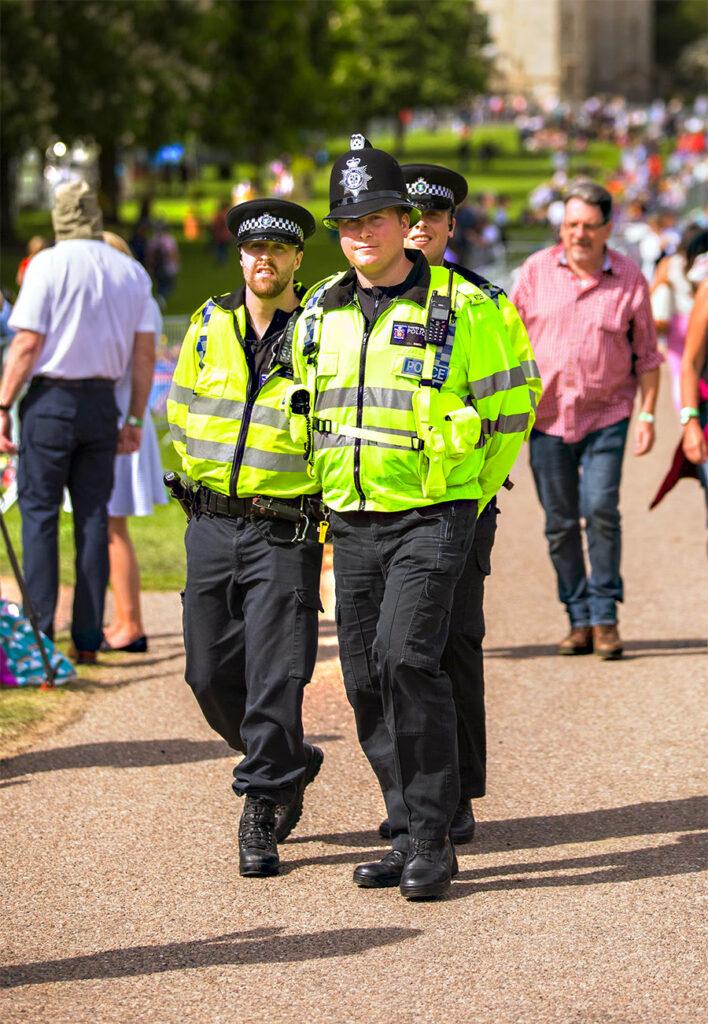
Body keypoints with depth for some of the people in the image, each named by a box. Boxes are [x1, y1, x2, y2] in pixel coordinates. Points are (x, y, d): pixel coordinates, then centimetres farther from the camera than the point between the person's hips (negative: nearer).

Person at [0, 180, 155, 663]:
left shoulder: (49, 265, -7)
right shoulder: (133, 272, 7)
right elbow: (145, 352, 6)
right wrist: (135, 419, 12)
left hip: (51, 398, -4)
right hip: (103, 401, 4)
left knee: (39, 513, 1)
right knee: (94, 518, 7)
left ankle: (39, 633, -5)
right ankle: (88, 637, 6)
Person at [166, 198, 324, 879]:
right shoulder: (209, 326, 7)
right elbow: (182, 411, 20)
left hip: (286, 533, -4)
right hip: (211, 526, 4)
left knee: (275, 676, -10)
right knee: (212, 675, 7)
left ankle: (261, 811, -3)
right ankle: (292, 765, 29)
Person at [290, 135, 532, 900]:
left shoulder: (460, 308, -7)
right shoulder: (321, 312, 9)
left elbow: (511, 409, 2)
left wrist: (472, 497, 6)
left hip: (431, 518, -6)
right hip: (351, 523, 6)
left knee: (405, 658, -20)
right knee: (366, 682, 6)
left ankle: (431, 839, -13)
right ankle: (409, 835, 17)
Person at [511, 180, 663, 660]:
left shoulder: (629, 278, -2)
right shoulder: (537, 270, 0)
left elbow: (647, 354, 4)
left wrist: (648, 415, -1)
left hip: (607, 414, -2)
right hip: (548, 415, 2)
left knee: (601, 508, -16)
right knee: (560, 522, 4)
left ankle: (605, 616, -5)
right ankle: (579, 619, 15)